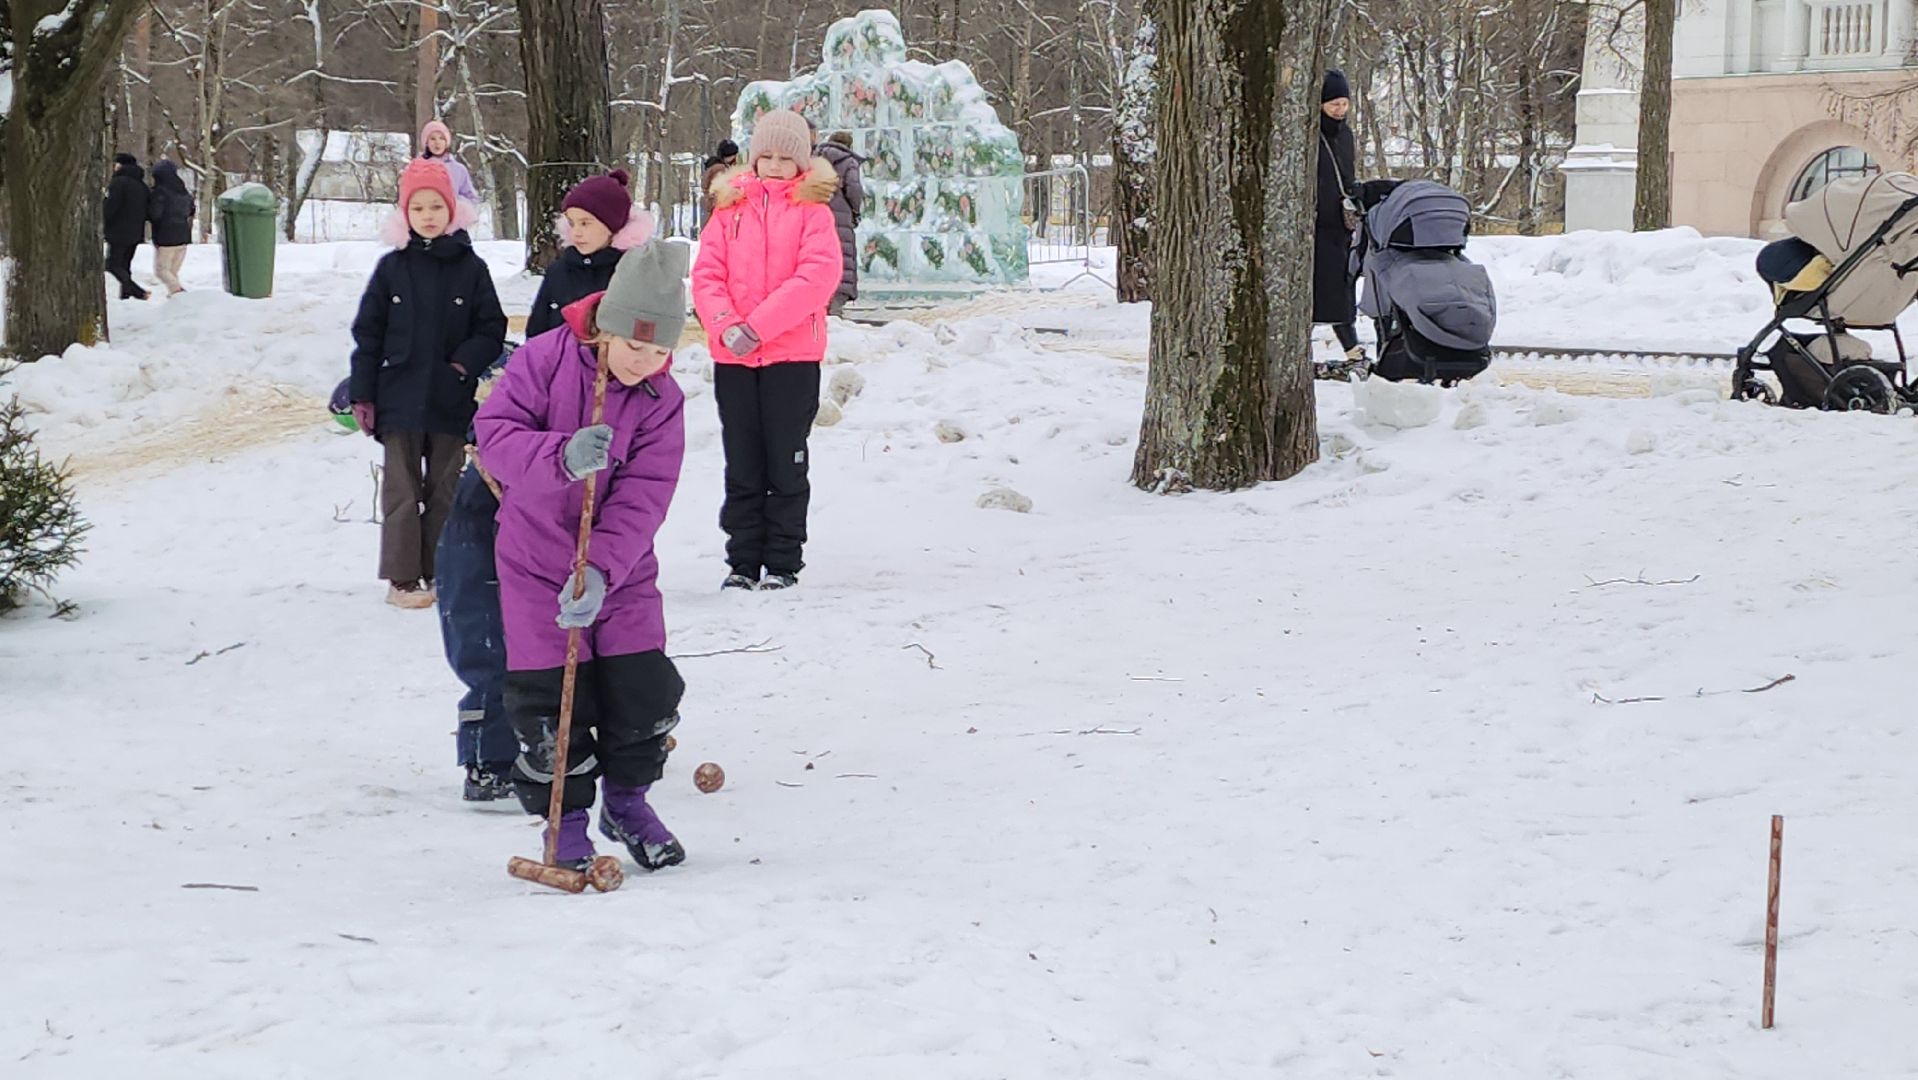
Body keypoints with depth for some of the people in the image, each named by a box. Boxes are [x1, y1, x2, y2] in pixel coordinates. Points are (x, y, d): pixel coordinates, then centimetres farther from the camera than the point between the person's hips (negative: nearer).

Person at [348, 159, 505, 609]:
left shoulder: (470, 268, 1)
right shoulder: (391, 267, 2)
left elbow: (492, 329, 3)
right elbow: (368, 334, 3)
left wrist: (467, 361, -15)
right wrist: (362, 394, -1)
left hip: (451, 402, 1)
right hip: (400, 400, -1)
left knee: (446, 491, 8)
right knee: (402, 490, 2)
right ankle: (402, 578, 7)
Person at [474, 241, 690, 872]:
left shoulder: (662, 400, -8)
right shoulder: (544, 359, -14)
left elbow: (642, 499, -15)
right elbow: (495, 434, -20)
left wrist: (600, 570, -27)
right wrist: (562, 456, -39)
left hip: (621, 570, 2)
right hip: (536, 562, -2)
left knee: (644, 691, 3)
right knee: (550, 701, -3)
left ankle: (628, 802, 29)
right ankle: (566, 820, 16)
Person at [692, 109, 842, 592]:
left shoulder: (811, 208, 0)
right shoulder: (730, 206, 9)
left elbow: (818, 275, -13)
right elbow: (707, 273, 3)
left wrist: (757, 325, -19)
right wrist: (725, 326, -16)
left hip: (792, 355, -3)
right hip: (733, 356, 3)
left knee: (785, 462, 3)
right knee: (742, 465, 7)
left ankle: (783, 562, 10)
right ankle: (743, 561, 13)